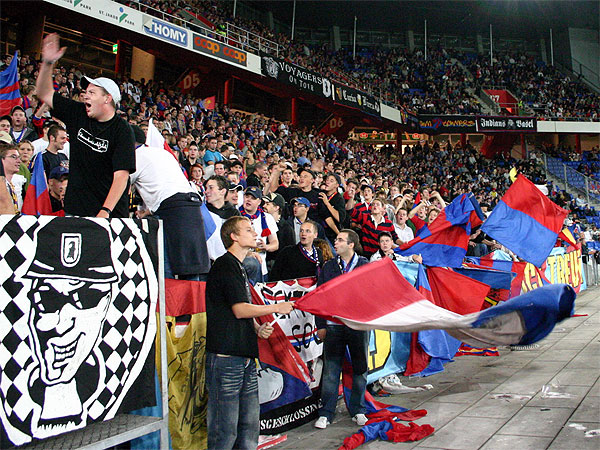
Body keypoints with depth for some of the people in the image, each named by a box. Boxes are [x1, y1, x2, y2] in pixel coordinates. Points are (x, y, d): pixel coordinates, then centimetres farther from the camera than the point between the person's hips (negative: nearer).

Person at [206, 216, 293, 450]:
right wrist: (276, 308, -3)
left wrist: (258, 328, 7)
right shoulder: (225, 265, -8)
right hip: (225, 358, -10)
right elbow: (240, 309, -15)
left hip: (246, 357, 10)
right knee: (225, 431, -6)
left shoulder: (239, 267, 21)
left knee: (250, 428, 12)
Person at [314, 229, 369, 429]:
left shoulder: (365, 266, 3)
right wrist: (321, 325, 3)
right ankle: (326, 413, 10)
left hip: (359, 324, 0)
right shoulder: (328, 267, 7)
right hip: (334, 325, 0)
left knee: (360, 369, 8)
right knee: (331, 370, 1)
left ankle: (358, 410, 23)